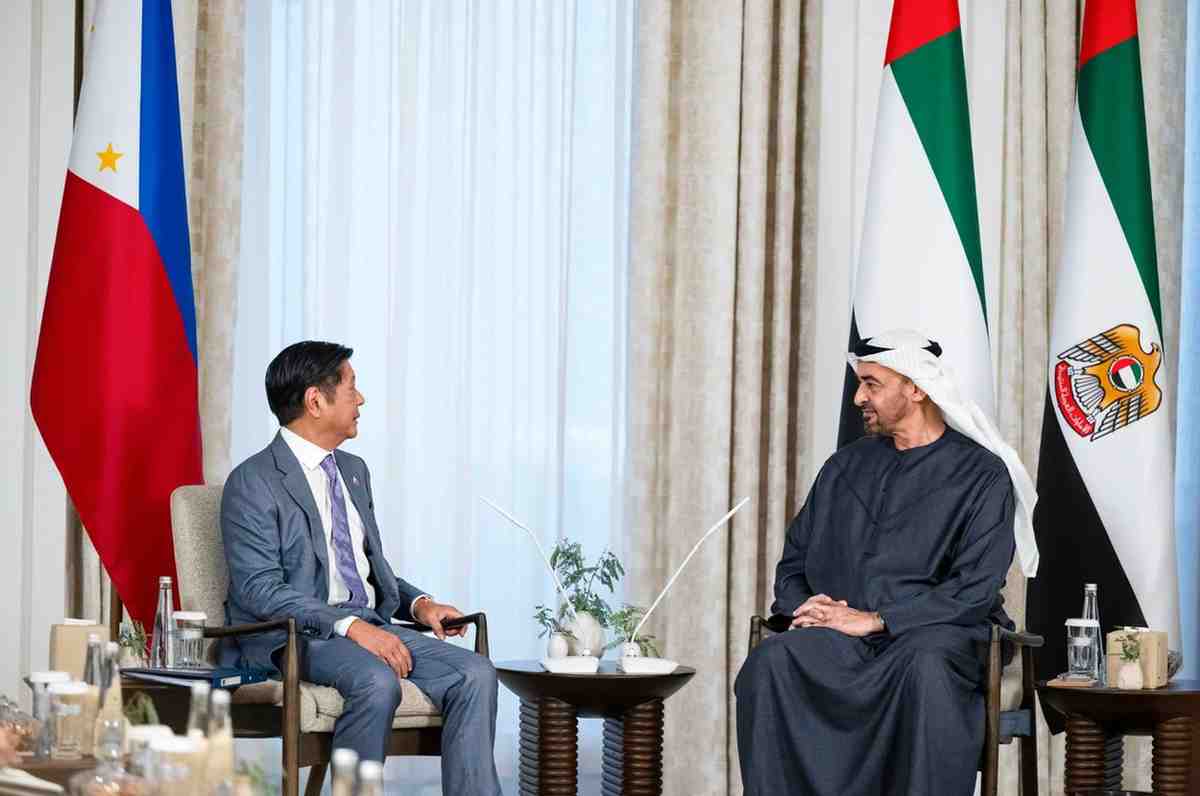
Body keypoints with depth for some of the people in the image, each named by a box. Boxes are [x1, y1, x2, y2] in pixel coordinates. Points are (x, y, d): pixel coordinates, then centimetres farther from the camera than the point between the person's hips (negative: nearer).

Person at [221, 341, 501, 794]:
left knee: (475, 674, -18)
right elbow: (260, 590, -16)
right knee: (377, 682, -37)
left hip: (370, 624, 7)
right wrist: (350, 626, -26)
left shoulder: (354, 471, 20)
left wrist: (418, 604, 6)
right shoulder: (253, 483, -6)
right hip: (293, 636, -7)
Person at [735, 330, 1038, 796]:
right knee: (772, 661, -30)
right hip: (838, 635, 4)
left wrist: (876, 620, -13)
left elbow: (975, 589, -6)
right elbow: (794, 563, 23)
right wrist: (803, 606, -2)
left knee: (927, 667, -41)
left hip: (935, 634, -4)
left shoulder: (982, 474, 4)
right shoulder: (844, 468, 21)